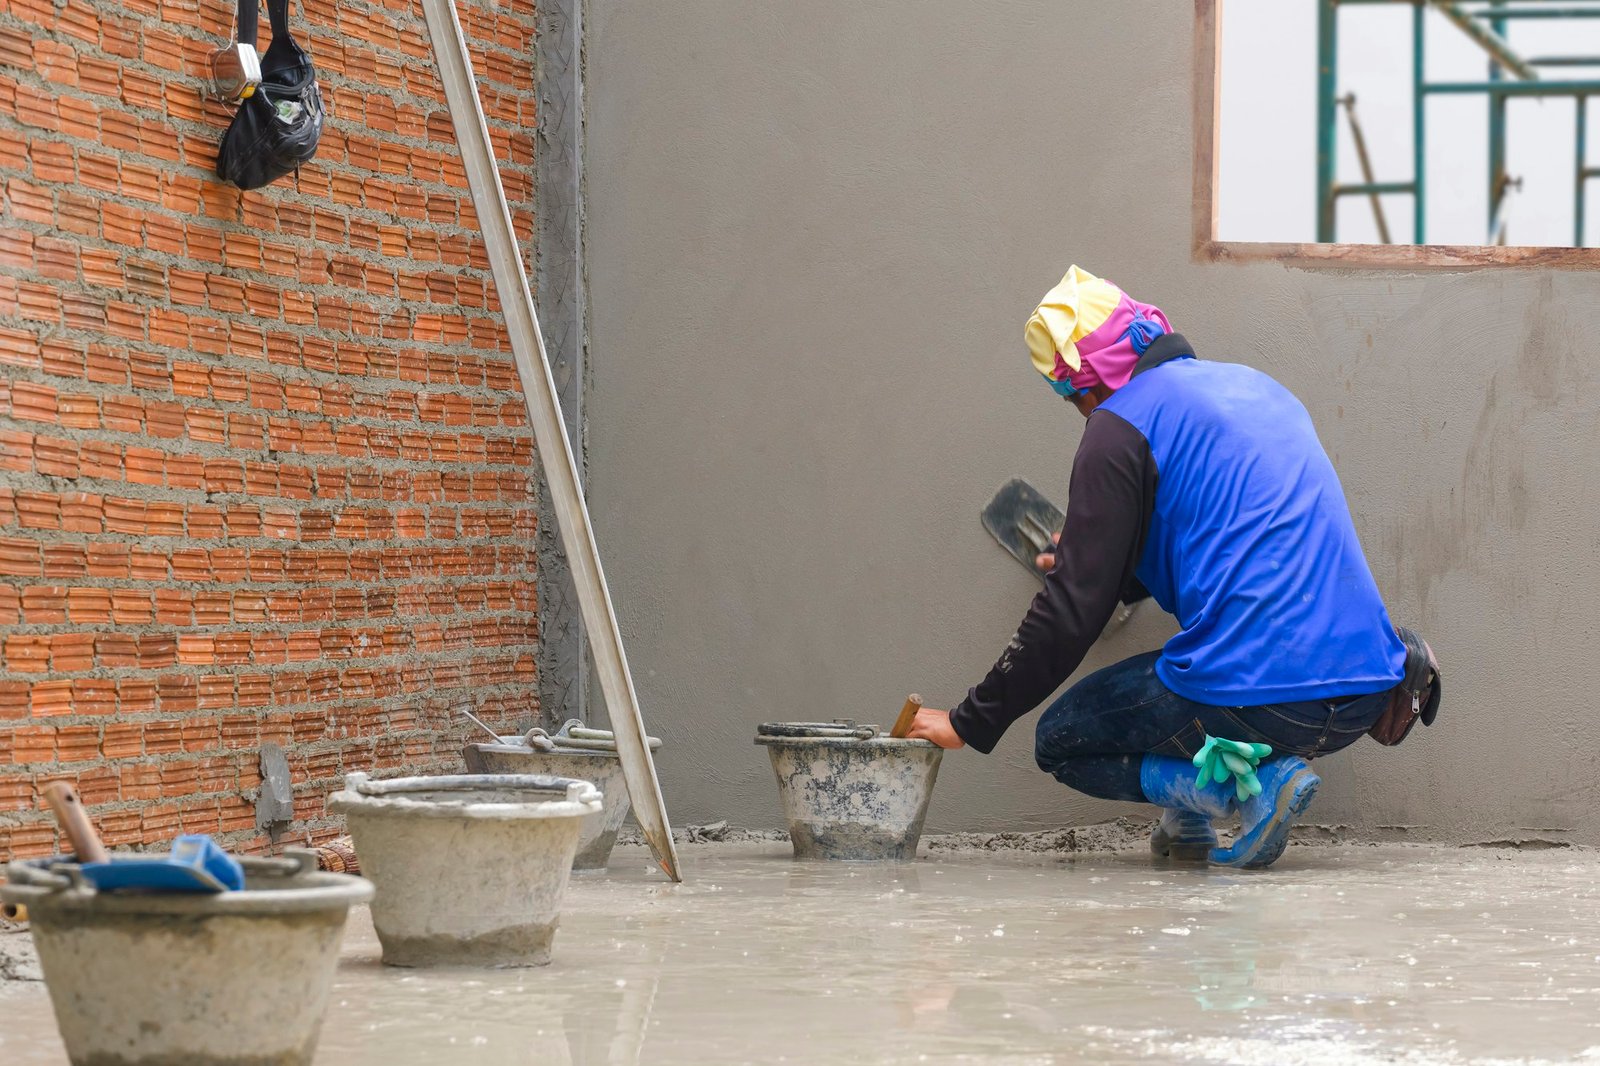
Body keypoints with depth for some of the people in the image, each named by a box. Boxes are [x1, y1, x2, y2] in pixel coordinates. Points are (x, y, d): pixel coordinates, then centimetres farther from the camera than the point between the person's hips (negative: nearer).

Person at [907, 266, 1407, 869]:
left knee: (1061, 742, 14)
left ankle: (1245, 790, -8)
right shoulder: (1254, 385, 20)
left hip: (1257, 699, -8)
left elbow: (1073, 612, -7)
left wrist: (969, 723, 2)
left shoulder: (1121, 427, -3)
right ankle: (1194, 823, 19)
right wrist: (1118, 572, 47)